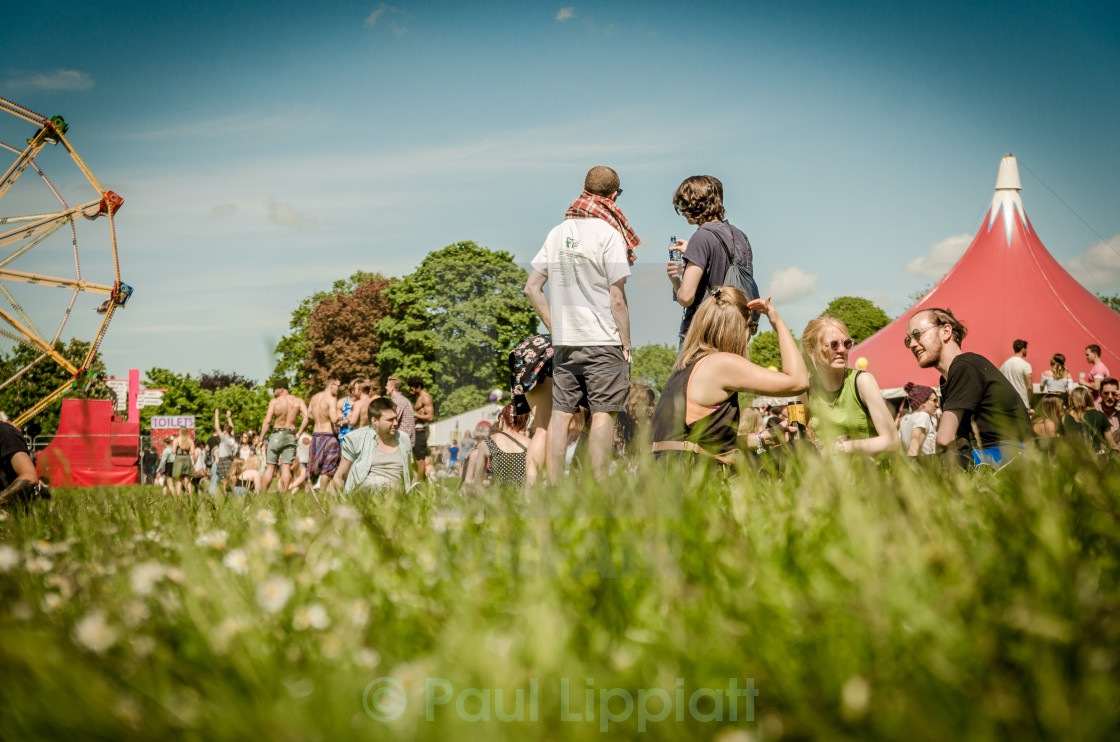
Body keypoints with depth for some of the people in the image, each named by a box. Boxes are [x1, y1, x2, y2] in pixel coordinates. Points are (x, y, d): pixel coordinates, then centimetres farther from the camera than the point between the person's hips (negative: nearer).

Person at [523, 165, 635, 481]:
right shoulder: (608, 233, -8)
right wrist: (626, 345, -2)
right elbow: (617, 298, -10)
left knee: (560, 413, 6)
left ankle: (554, 485, 7)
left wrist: (556, 328, 14)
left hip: (563, 342, 5)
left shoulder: (558, 232, 10)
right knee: (603, 413, -2)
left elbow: (531, 287, 11)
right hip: (602, 341, -5)